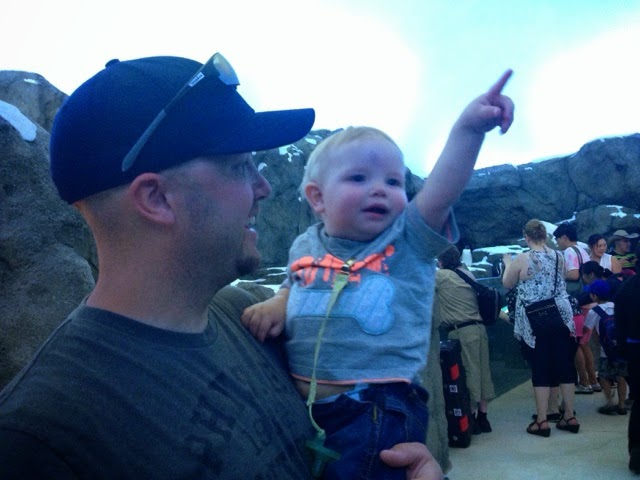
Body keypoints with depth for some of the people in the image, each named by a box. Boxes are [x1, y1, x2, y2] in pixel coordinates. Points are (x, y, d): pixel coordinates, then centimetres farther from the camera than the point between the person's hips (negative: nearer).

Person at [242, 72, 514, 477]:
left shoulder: (409, 241, -3)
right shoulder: (306, 247, 7)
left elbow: (444, 188, -19)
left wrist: (468, 129, -32)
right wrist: (275, 305, 2)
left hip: (377, 413, -4)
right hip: (299, 410, 5)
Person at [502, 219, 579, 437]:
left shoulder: (522, 259, -11)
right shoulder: (559, 256, 3)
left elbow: (507, 284, 3)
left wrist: (508, 264, 20)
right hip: (562, 319, 4)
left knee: (541, 370, 2)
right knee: (565, 366, 10)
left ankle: (542, 421, 6)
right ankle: (570, 416, 17)